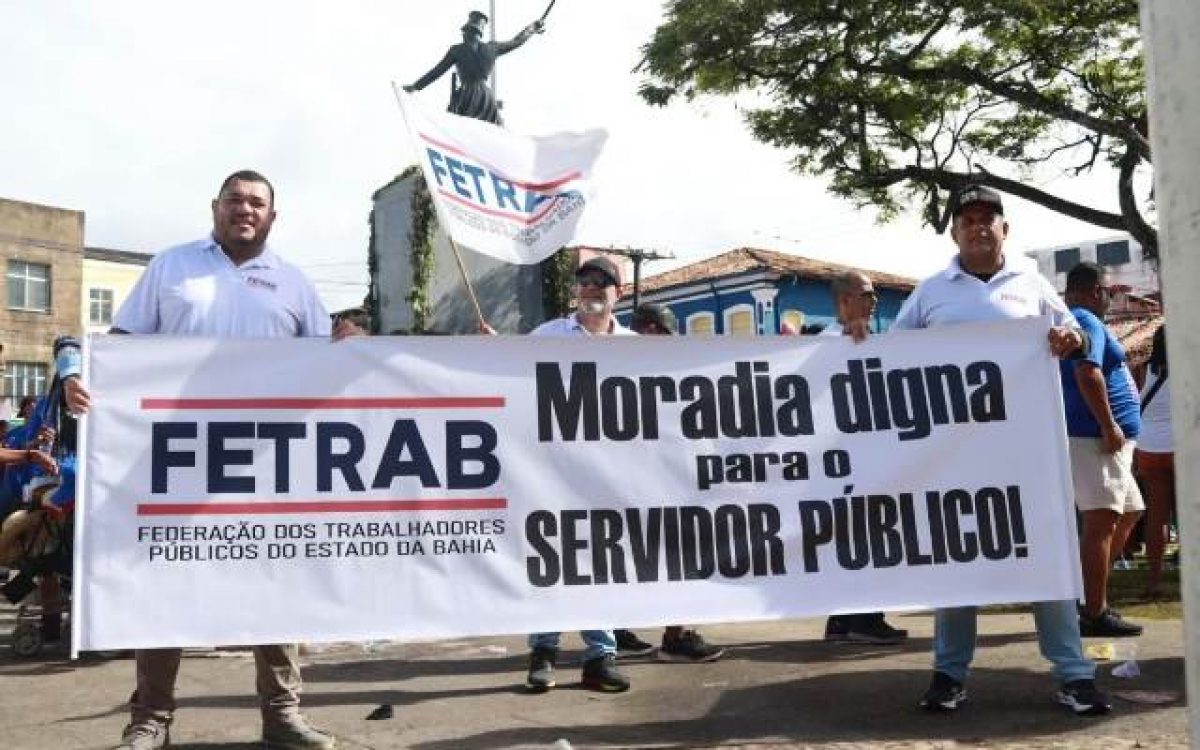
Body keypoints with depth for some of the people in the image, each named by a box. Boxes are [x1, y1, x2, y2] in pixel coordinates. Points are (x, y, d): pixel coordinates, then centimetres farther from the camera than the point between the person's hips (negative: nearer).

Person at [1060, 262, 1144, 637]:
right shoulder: (1087, 321, -10)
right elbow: (1088, 372, -25)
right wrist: (1109, 426, -24)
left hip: (1106, 439, 11)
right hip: (1094, 436, -11)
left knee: (1129, 513, 17)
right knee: (1103, 521, -12)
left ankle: (1091, 591, 20)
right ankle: (1095, 614, -13)